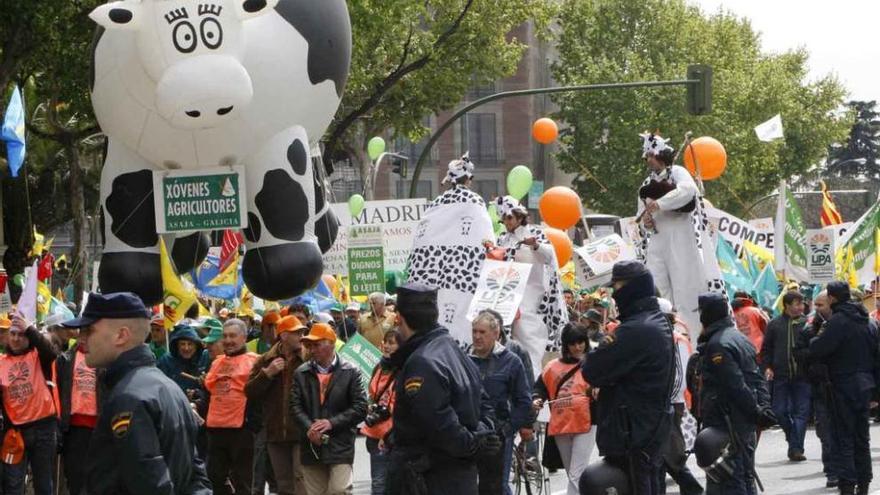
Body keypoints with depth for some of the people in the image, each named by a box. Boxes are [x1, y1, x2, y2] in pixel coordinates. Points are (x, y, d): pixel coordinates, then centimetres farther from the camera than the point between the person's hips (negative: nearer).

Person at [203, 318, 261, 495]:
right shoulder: (217, 363, 19)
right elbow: (208, 392, 27)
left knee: (241, 480, -1)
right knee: (215, 477, 10)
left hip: (241, 429, -7)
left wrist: (253, 423, -15)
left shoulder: (253, 361, -2)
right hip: (216, 428, 7)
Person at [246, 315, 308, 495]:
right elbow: (249, 392, 5)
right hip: (276, 432, 5)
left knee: (300, 479, -14)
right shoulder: (266, 361, 10)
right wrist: (267, 373, -8)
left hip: (301, 432, -5)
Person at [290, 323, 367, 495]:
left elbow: (361, 408, -5)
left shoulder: (350, 373, 1)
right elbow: (295, 406, 1)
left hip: (341, 447, -3)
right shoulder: (301, 374, 9)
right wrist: (309, 428, -17)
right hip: (311, 447, 3)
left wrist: (332, 422, -14)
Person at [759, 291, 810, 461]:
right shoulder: (775, 324, 7)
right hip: (780, 376, 1)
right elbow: (766, 349, 12)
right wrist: (767, 367, 0)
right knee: (780, 411, 2)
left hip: (802, 376, -1)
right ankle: (794, 442, 22)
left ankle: (795, 448, -3)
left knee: (801, 412, -5)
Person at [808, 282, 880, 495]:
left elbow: (817, 350, -23)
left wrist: (815, 339, 1)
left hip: (844, 387, -7)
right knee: (862, 438, 14)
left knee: (844, 439, -3)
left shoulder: (838, 321, -15)